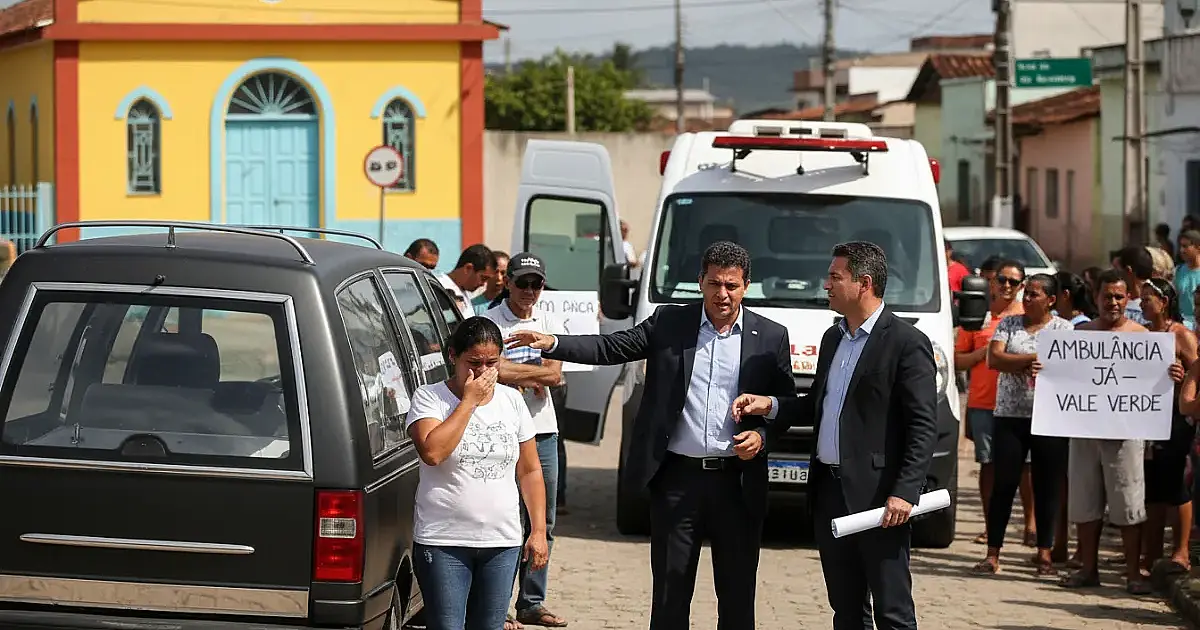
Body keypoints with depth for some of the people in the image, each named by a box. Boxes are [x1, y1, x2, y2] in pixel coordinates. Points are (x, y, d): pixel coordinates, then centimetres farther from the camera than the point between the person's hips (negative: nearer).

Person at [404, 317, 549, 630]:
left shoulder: (512, 400, 9)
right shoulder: (429, 398, -3)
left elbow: (530, 472, 14)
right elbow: (432, 452, -22)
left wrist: (539, 530, 7)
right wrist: (469, 400, -15)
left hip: (502, 544, 4)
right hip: (443, 542, -4)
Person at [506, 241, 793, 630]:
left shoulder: (771, 337, 4)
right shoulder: (669, 324, 4)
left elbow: (787, 404, 8)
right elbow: (612, 348, -1)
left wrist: (762, 434, -11)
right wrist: (551, 345, -13)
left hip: (738, 482, 0)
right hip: (677, 478, 0)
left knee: (737, 596, 7)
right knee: (670, 591, 5)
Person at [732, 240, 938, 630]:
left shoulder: (906, 343, -10)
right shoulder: (833, 338, 16)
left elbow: (924, 426, -14)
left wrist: (905, 493, -21)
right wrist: (770, 406, 8)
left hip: (877, 495, -8)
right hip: (830, 491, 8)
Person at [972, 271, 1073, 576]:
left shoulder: (1064, 329, 4)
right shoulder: (1009, 324, 11)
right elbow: (994, 358, -3)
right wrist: (1032, 359, -12)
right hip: (1010, 414, 2)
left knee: (1047, 486, 3)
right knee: (1003, 484, 0)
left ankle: (1044, 551, 11)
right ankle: (993, 553, 2)